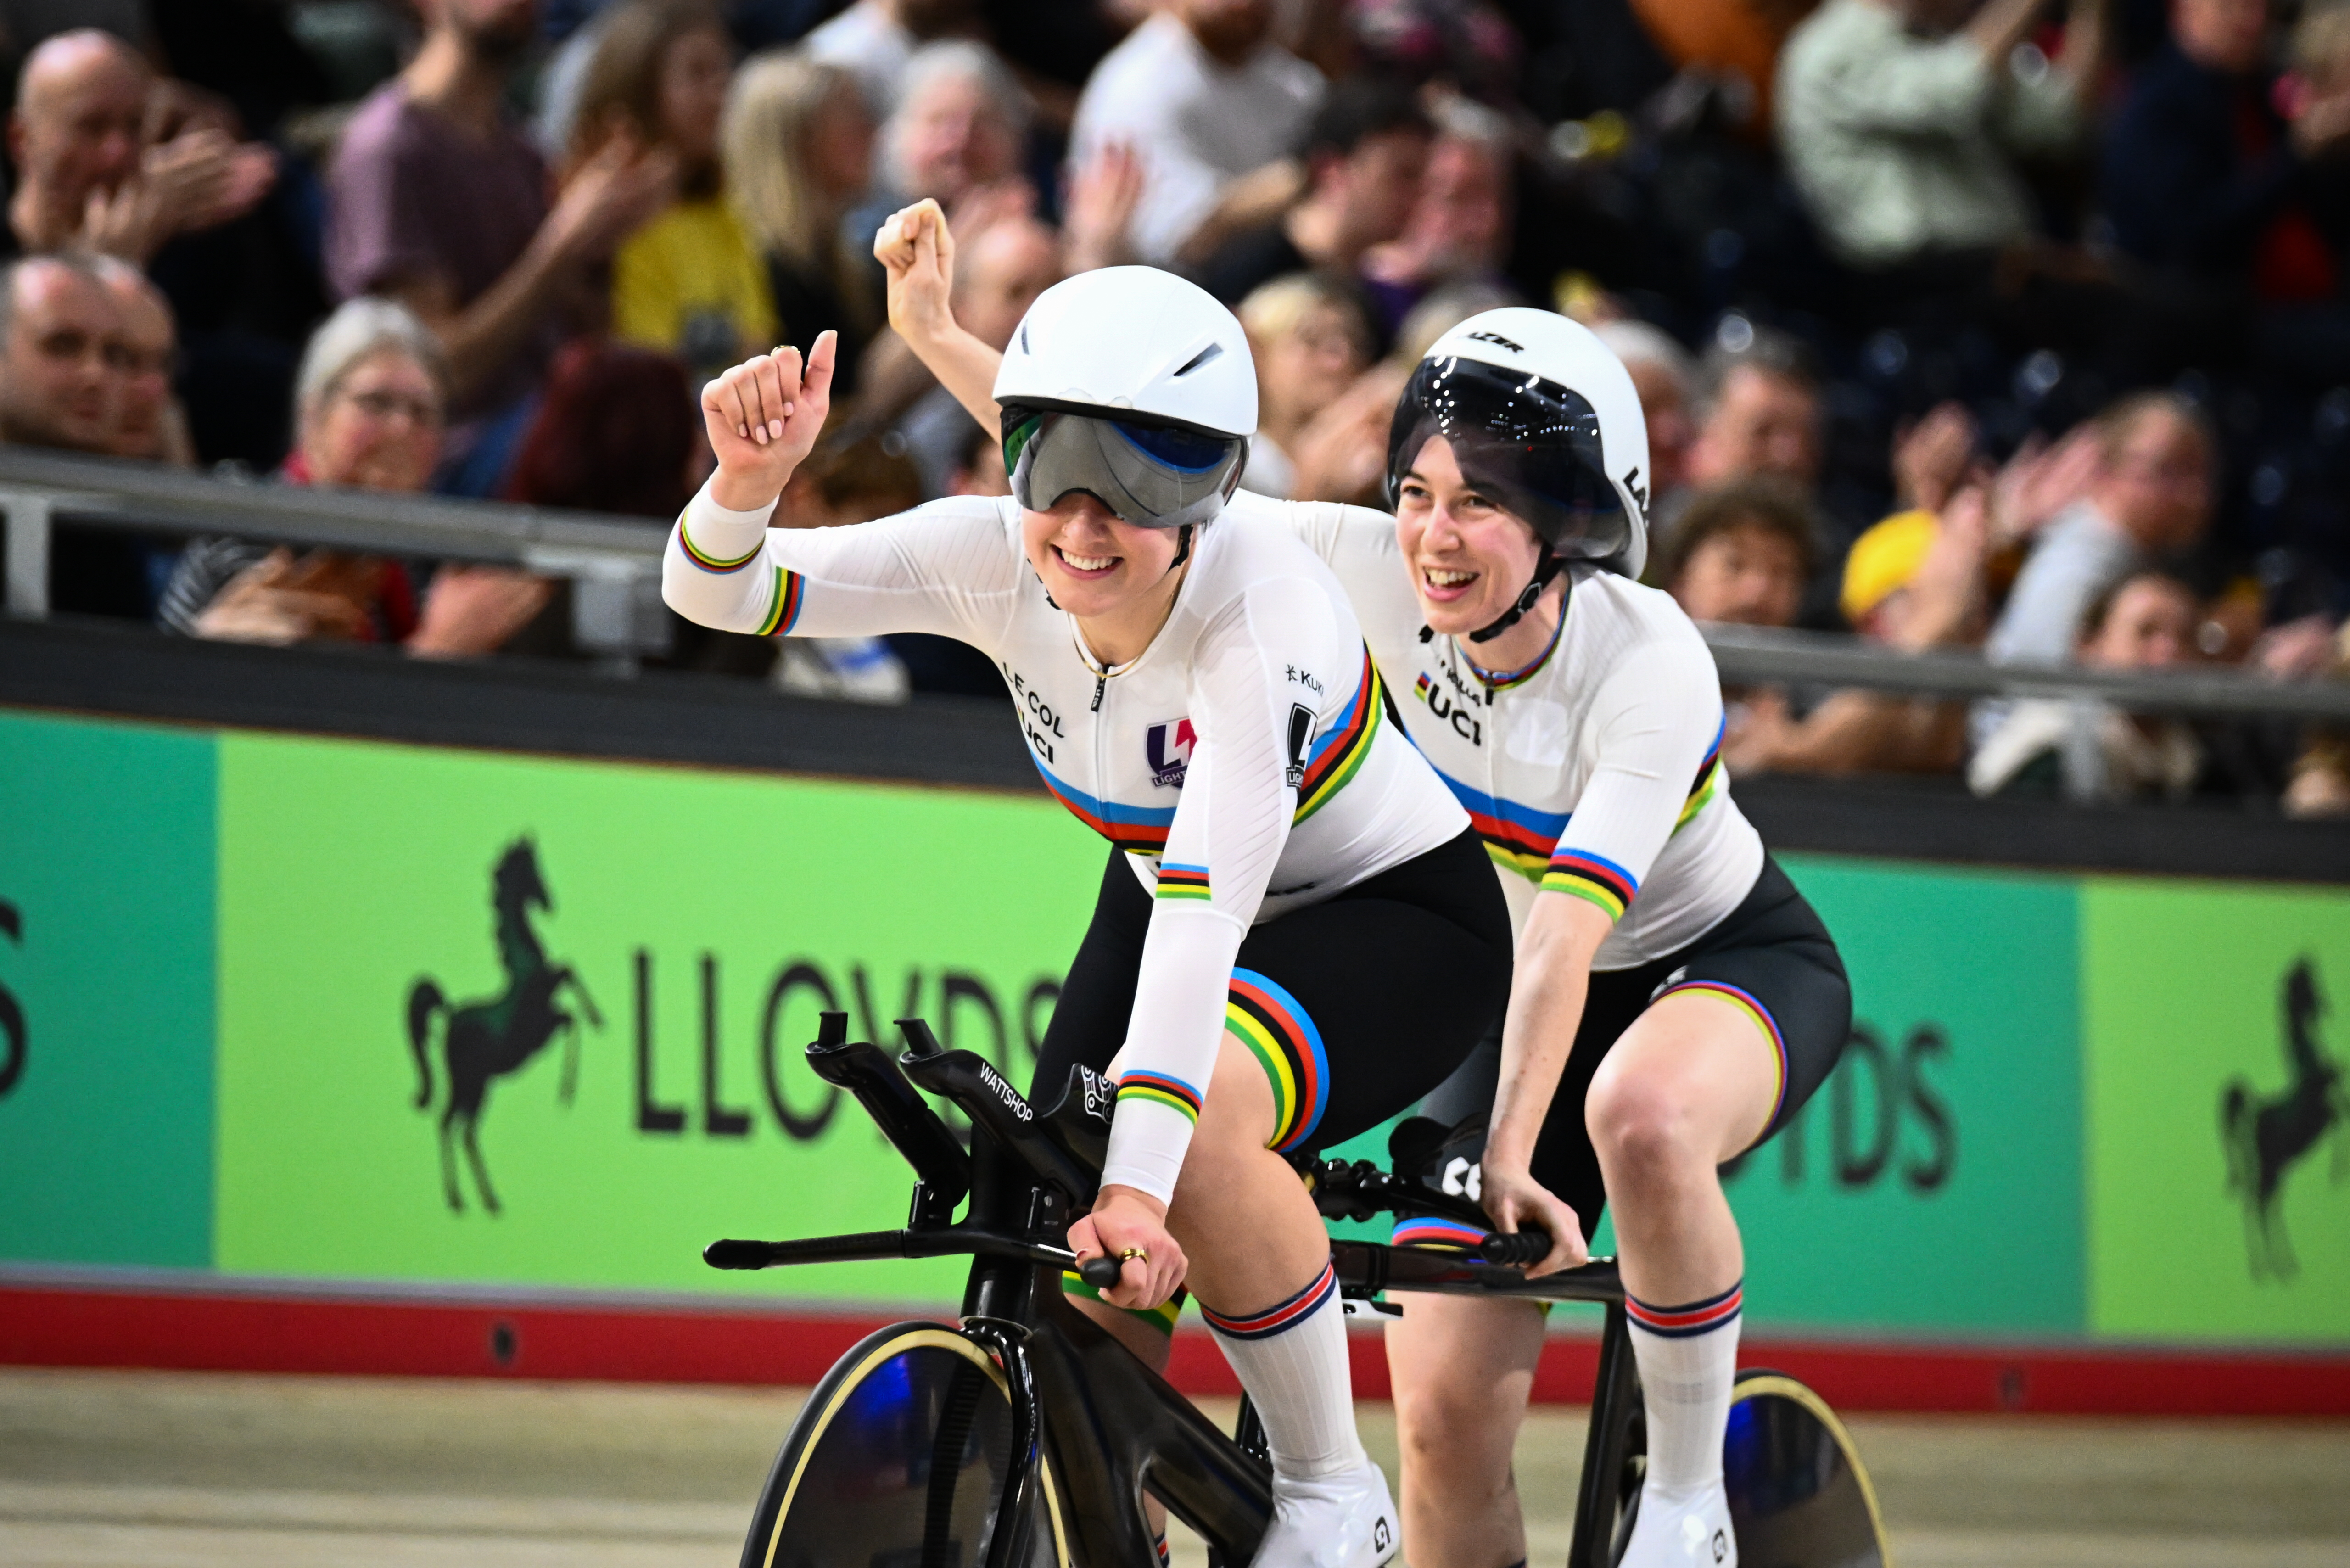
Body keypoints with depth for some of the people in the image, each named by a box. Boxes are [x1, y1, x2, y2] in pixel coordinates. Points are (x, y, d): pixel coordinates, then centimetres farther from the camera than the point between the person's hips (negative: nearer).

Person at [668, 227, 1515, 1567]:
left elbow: (1208, 904, -43)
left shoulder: (1265, 614, -34)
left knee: (1196, 1127, -34)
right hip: (1161, 907, 6)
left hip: (1393, 916, -6)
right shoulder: (1000, 558, -20)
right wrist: (750, 479, -45)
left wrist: (1139, 1179, -50)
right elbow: (721, 592, -22)